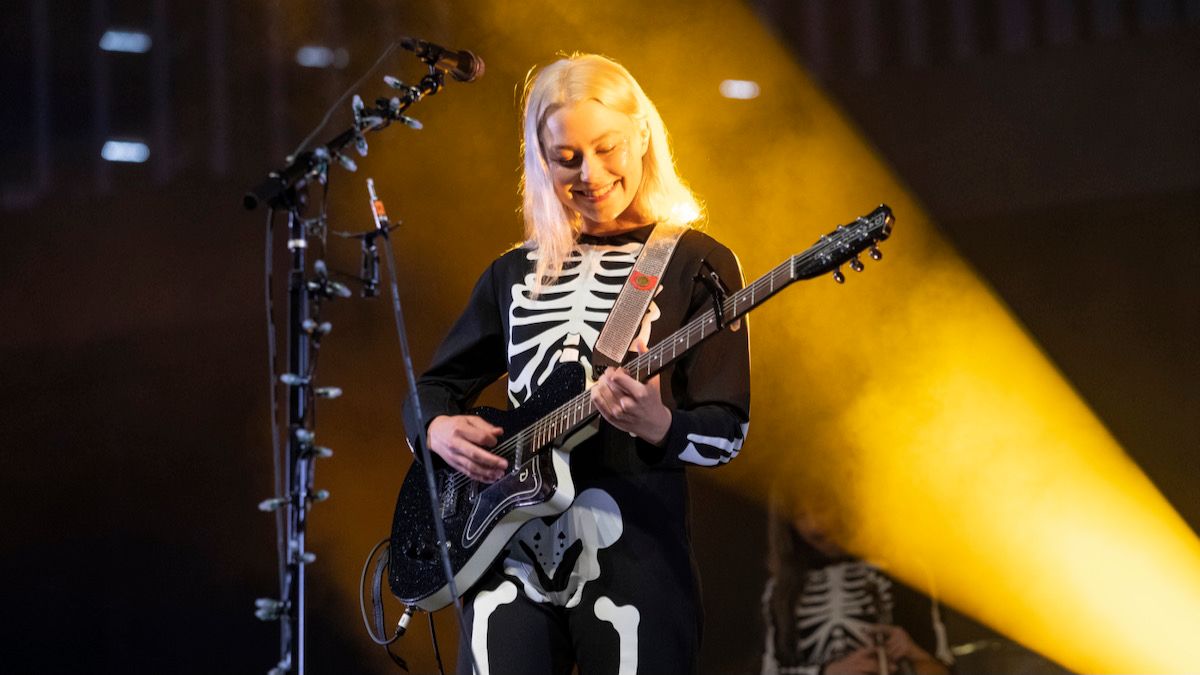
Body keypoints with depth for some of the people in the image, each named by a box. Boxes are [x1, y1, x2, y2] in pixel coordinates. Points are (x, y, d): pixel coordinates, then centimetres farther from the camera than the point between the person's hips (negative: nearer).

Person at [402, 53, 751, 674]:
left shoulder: (695, 264, 1)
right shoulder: (515, 273, 15)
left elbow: (725, 431, -3)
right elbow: (432, 388, 23)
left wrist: (658, 428, -24)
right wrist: (438, 429, 0)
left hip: (635, 558, -3)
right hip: (511, 556, 3)